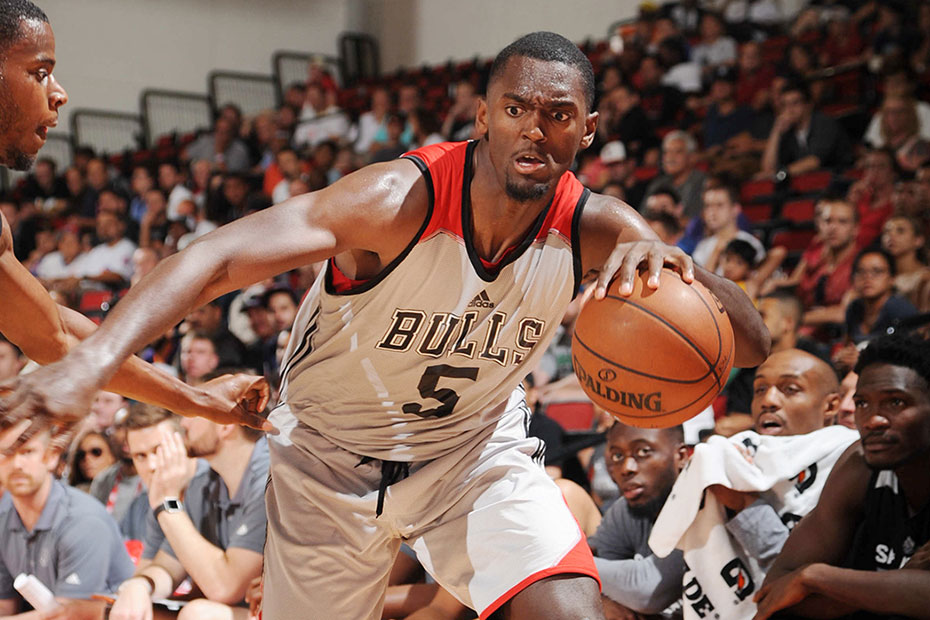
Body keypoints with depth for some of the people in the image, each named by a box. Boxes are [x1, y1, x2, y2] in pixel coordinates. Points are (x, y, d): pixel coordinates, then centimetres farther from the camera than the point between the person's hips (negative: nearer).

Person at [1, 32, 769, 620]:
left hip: (477, 451, 2)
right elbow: (215, 258, -42)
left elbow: (751, 344, -18)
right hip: (334, 459, -2)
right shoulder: (401, 200, -31)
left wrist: (680, 270, -42)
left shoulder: (597, 229, -18)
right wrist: (92, 360, -58)